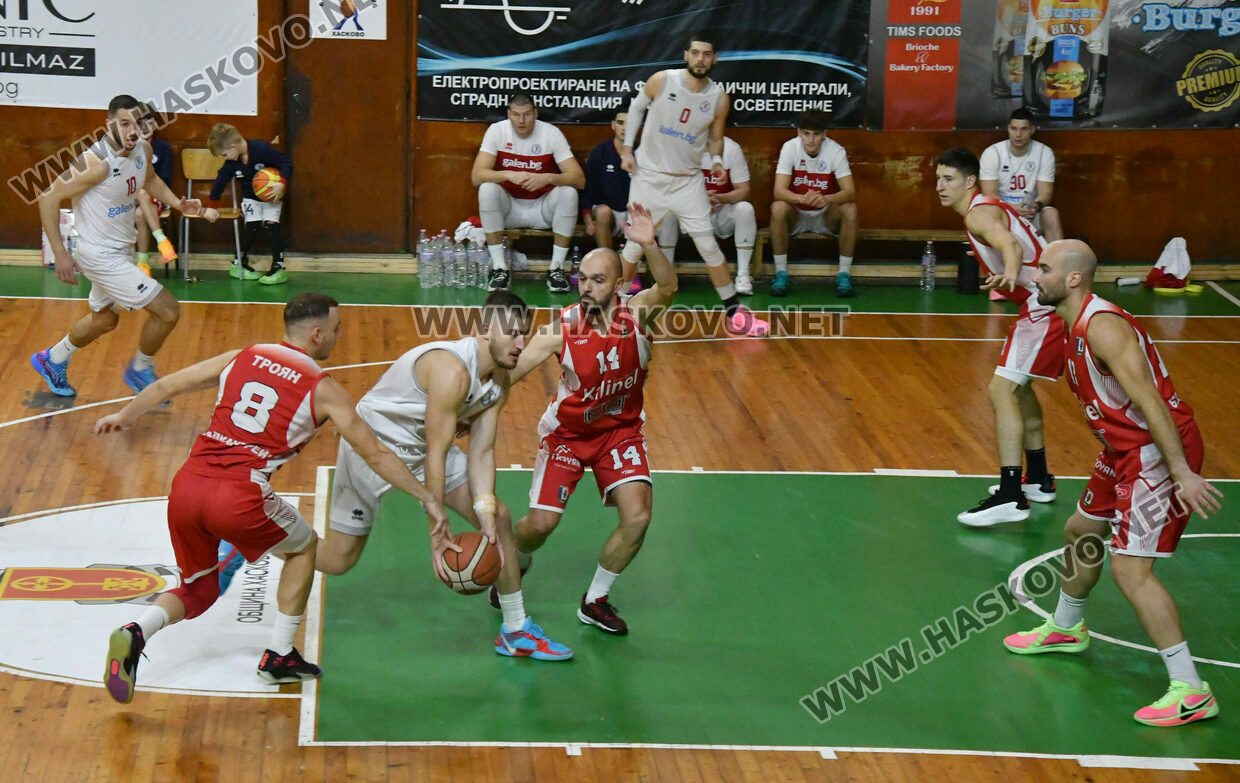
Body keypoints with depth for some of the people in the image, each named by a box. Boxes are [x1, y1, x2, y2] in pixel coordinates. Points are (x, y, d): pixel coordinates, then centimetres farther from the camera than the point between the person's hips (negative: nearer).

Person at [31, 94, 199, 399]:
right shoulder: (97, 162, -29)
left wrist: (178, 203, 3)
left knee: (104, 319, 28)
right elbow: (48, 199, -23)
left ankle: (52, 360, 51)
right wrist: (60, 254, -23)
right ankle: (140, 371, 15)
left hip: (122, 251, 9)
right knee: (168, 311, -10)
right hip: (101, 256, -9)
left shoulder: (142, 149, -5)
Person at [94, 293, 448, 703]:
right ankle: (279, 657, 26)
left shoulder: (241, 358, 17)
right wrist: (427, 499, 18)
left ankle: (135, 633, -5)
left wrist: (123, 417, 40)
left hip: (187, 484, 4)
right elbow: (376, 456, 8)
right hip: (239, 496, -4)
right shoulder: (323, 389, 6)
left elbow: (165, 386, 22)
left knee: (197, 591, 24)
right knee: (304, 546, 27)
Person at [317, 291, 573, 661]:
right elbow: (436, 454, -32)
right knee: (336, 561, -3)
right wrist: (436, 526, -30)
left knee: (499, 517, -1)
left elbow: (481, 452, -7)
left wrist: (485, 512, -21)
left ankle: (516, 631, 10)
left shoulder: (501, 380, -7)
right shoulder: (453, 370, -34)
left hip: (421, 444, 8)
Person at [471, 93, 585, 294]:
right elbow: (476, 175, -21)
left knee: (569, 193, -28)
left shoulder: (551, 133, -10)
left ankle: (557, 268, -16)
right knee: (487, 189, -29)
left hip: (542, 208, 0)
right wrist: (509, 175, -37)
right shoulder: (497, 131, -10)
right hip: (509, 207, 0)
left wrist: (547, 178, -36)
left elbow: (579, 179, -18)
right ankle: (499, 268, -22)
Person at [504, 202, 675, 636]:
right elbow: (508, 372, -18)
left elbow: (667, 288, -41)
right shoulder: (562, 328, -21)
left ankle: (595, 601, 8)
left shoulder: (636, 313, -19)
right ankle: (516, 566, 33)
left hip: (621, 430, 1)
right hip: (566, 432, -1)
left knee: (638, 516, -14)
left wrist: (649, 245, -59)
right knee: (541, 522, -6)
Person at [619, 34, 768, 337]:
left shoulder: (719, 98, -6)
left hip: (688, 180, 1)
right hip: (649, 176, -1)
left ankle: (736, 315, 1)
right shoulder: (662, 81, -12)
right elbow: (636, 107, 6)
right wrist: (627, 148, 0)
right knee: (636, 245, 5)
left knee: (708, 245, -3)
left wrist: (716, 160, -12)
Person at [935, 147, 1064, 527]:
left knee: (1002, 389, -17)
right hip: (1047, 305, 11)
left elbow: (1010, 243, -37)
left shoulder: (980, 214, -16)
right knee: (1018, 386, 25)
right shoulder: (990, 208, 16)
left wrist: (1010, 274, -58)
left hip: (1047, 307, -11)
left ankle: (1010, 497, -23)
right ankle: (1038, 480, 36)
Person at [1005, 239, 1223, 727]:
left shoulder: (1101, 327, -22)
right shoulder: (1076, 325, 10)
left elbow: (1151, 402, -27)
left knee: (1130, 568, -16)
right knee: (1081, 531, 26)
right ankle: (1065, 630, 52)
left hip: (1159, 450, -11)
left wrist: (1182, 474, -30)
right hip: (1126, 447, 11)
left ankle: (1191, 692, -15)